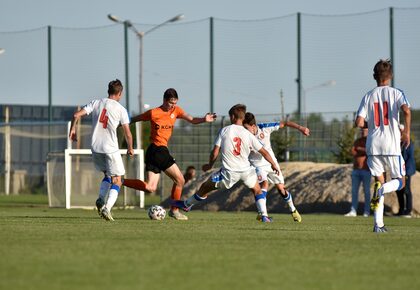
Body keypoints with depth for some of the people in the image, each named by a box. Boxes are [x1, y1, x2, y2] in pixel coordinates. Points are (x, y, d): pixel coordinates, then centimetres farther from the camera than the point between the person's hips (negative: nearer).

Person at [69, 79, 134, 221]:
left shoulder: (96, 103, 4)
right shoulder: (121, 109, -5)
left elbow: (77, 115, -3)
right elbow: (127, 133, -4)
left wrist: (72, 129, 14)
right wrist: (130, 149, 12)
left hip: (95, 147, 4)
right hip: (111, 149, -4)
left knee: (107, 175, 25)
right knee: (117, 181, 4)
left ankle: (101, 199, 2)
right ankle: (107, 207, -17)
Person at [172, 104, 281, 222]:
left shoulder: (224, 131, -1)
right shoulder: (248, 134, 1)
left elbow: (215, 152, -2)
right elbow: (264, 152, 6)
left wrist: (210, 165, 18)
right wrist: (274, 165, 22)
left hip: (229, 172, -1)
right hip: (246, 170, 1)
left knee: (205, 187, 18)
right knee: (257, 191, 26)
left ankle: (186, 204, 33)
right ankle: (264, 215, 13)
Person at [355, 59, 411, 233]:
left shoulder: (369, 96, 7)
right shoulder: (396, 93, 0)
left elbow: (359, 122, -1)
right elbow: (406, 110, -19)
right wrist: (407, 131, -7)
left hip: (373, 146, 3)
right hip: (392, 146, -3)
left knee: (379, 180, 10)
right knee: (400, 181, 11)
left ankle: (378, 223, -1)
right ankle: (382, 189, -24)